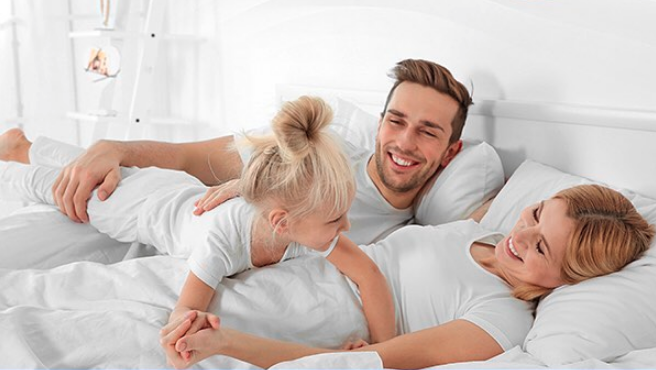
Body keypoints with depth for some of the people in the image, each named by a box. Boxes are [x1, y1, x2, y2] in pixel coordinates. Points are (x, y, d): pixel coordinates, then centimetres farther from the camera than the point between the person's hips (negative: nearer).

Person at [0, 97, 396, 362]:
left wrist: (386, 351, -41)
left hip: (186, 190, 3)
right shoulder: (222, 239, -49)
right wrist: (188, 323, -63)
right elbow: (183, 311, -42)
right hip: (143, 202, -3)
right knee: (48, 184, 23)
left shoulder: (308, 222, -36)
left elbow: (369, 273, -36)